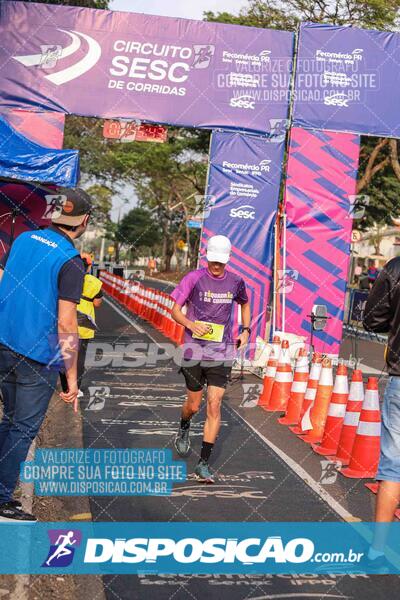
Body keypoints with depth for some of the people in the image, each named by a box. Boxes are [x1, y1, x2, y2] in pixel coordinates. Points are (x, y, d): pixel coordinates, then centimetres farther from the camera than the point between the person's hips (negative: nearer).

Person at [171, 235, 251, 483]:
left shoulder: (236, 282, 3)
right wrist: (192, 325, -22)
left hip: (221, 351, 1)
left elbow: (245, 304, 25)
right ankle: (184, 430, 46)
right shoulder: (194, 278, -6)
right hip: (195, 349, -1)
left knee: (214, 406, -6)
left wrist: (246, 330, 11)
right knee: (194, 405, 10)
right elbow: (175, 310, -3)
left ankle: (204, 463, 1)